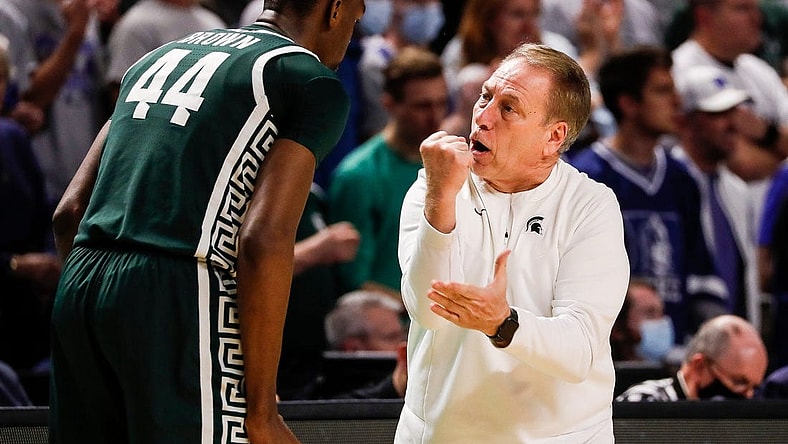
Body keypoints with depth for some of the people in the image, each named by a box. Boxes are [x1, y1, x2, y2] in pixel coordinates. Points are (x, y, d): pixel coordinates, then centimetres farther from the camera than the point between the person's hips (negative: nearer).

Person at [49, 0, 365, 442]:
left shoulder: (162, 56, 23)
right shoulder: (313, 83, 2)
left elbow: (69, 214, 20)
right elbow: (263, 241, -11)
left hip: (78, 287, 7)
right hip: (182, 301, -7)